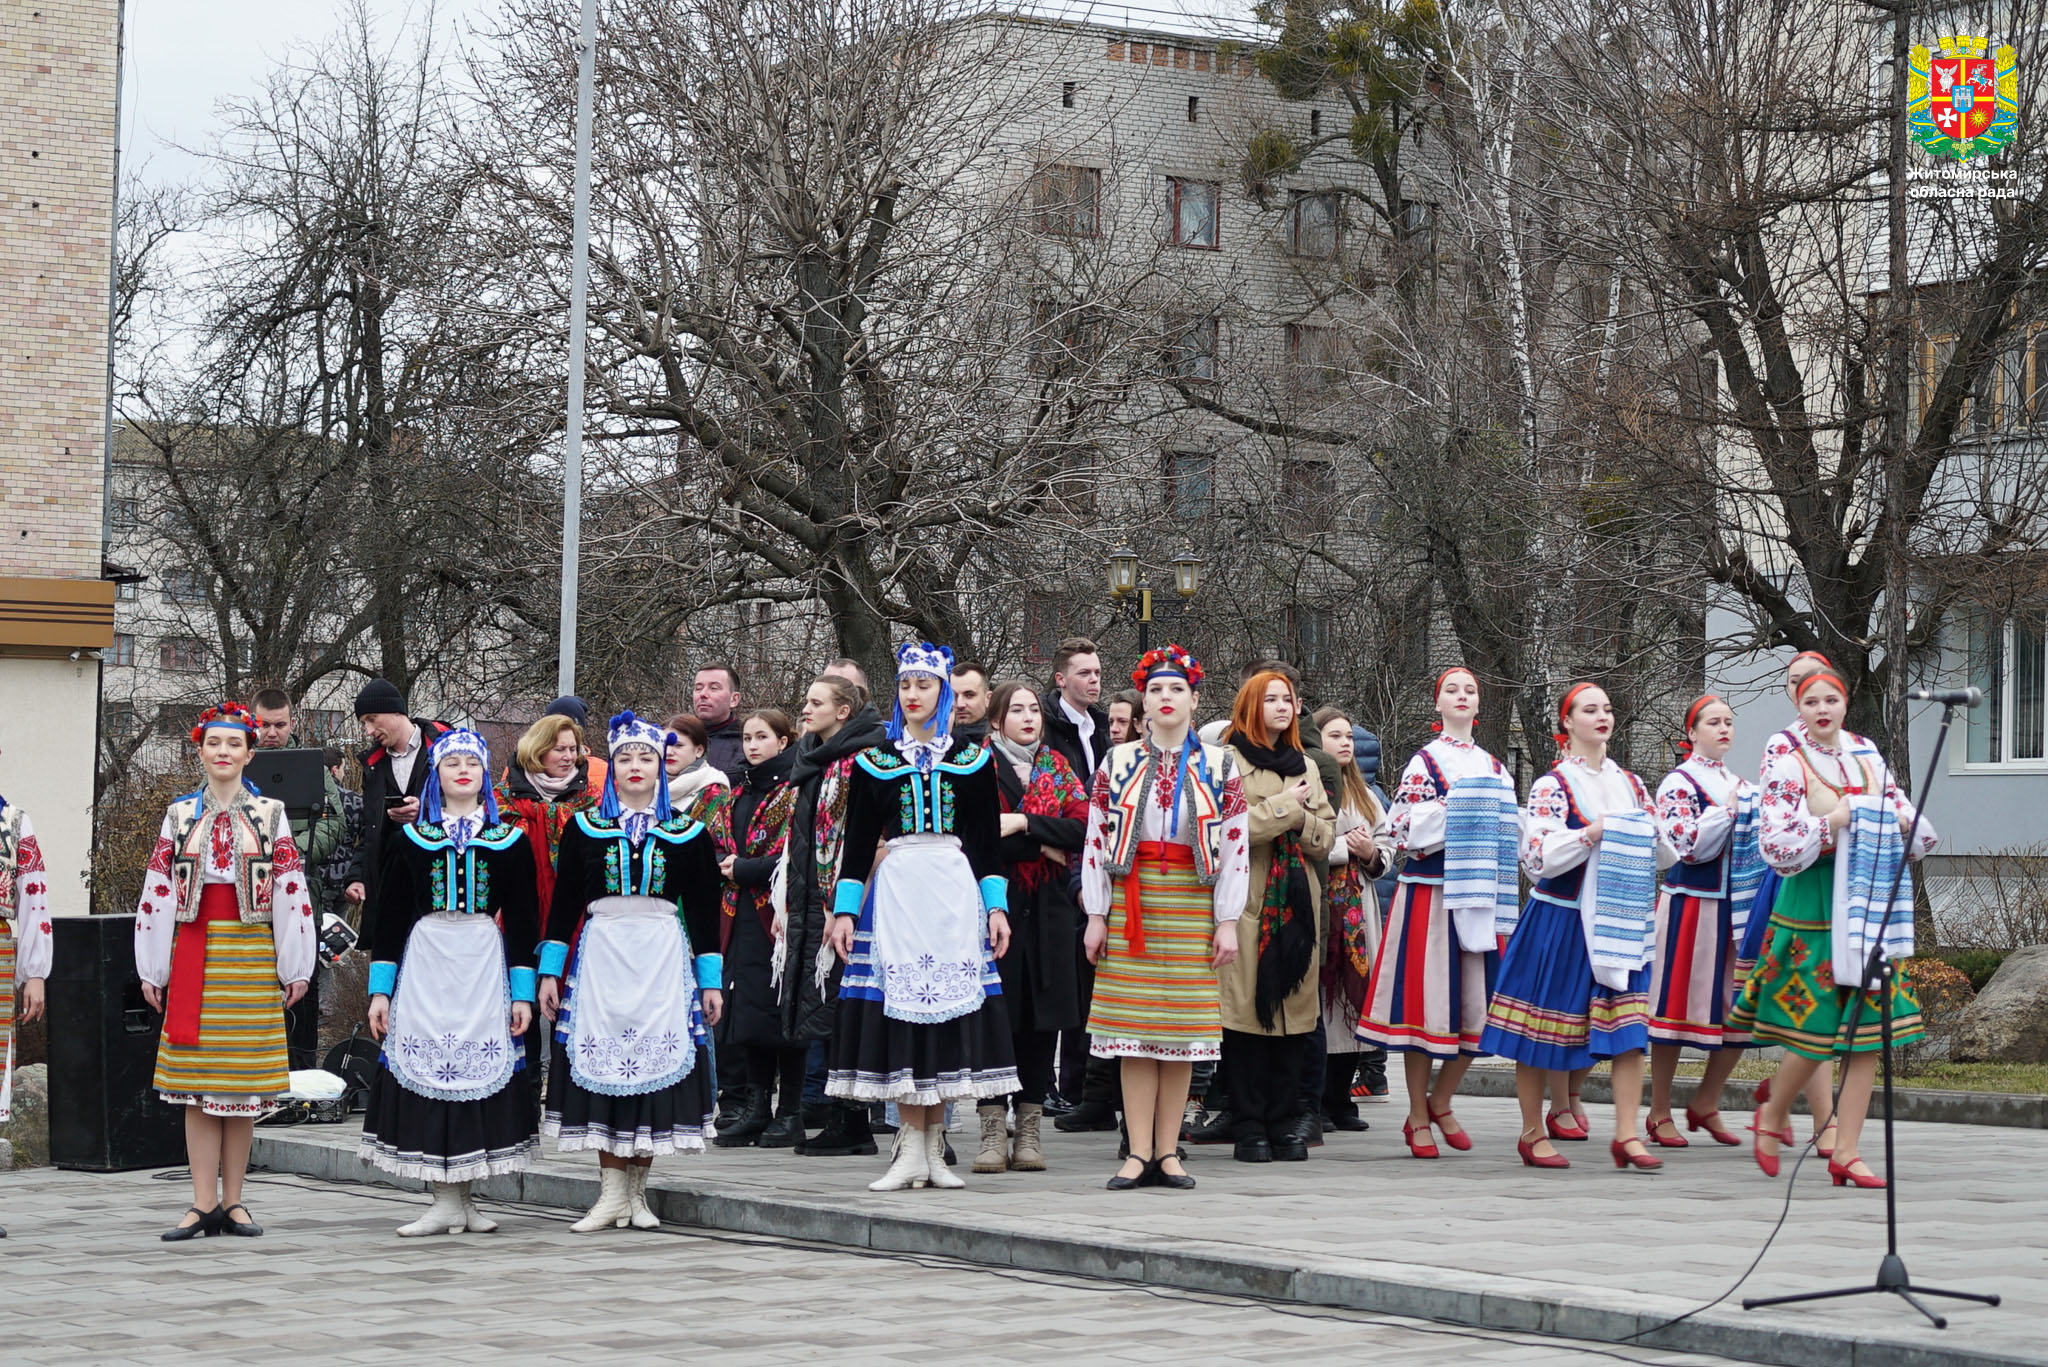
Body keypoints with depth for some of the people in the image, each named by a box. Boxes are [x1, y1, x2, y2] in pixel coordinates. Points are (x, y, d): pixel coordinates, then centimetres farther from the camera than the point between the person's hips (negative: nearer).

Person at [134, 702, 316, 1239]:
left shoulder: (269, 815, 5)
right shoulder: (180, 816, 9)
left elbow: (291, 893, 2)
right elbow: (156, 894, 7)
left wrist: (295, 968, -3)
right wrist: (152, 970, 2)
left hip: (252, 956, -1)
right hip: (193, 953, 1)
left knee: (243, 1081, 0)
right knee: (197, 1084, -1)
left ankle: (233, 1200, 8)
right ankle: (204, 1204, 1)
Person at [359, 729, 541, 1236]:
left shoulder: (509, 841, 8)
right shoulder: (412, 839, 8)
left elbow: (523, 921, 7)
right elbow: (391, 917, 8)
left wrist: (523, 992, 0)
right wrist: (380, 989, 2)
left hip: (485, 962, 0)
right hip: (425, 962, 0)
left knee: (483, 1070, -2)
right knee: (428, 1068, -5)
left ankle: (465, 1198, 7)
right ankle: (446, 1202, -1)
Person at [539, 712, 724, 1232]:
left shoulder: (687, 833, 7)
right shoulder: (584, 828, 8)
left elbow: (703, 910, 8)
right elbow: (563, 902, 8)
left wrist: (710, 980, 5)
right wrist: (551, 972, 4)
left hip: (663, 957, 0)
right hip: (600, 954, 0)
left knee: (657, 1065, -2)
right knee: (600, 1068, -4)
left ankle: (637, 1192, 8)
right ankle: (612, 1193, 0)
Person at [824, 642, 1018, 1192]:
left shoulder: (972, 760, 9)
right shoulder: (875, 761, 9)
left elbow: (987, 841, 9)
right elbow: (858, 840, 8)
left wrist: (996, 907, 1)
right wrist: (844, 909, 1)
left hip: (954, 891, 0)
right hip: (896, 890, 0)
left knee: (949, 1006, -3)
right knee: (897, 1010, -6)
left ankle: (933, 1149, 3)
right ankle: (911, 1149, -3)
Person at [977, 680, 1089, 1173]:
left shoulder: (1057, 769, 15)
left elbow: (1082, 827, 0)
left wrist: (1023, 824, -12)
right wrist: (1045, 845, -10)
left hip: (1048, 910, 4)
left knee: (1042, 1016, 2)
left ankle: (1030, 1129, 6)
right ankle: (993, 1130, -3)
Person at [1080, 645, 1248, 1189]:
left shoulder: (1219, 766, 6)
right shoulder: (1118, 762, 7)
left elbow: (1237, 847, 3)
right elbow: (1095, 841, 6)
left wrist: (1227, 922, -3)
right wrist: (1096, 915, 0)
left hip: (1193, 903, 0)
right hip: (1131, 902, 0)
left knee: (1183, 1023, 0)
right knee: (1133, 1023, -3)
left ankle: (1167, 1151, 6)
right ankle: (1140, 1154, -1)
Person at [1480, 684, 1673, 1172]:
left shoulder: (1631, 785, 12)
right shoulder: (1552, 786, -5)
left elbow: (1667, 852, 13)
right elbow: (1539, 856, -17)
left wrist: (1642, 835, -7)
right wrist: (1595, 832, -20)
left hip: (1619, 922, 5)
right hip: (1561, 923, -5)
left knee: (1629, 1024, -5)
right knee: (1542, 1029, 0)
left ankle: (1626, 1134, -4)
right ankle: (1533, 1133, 13)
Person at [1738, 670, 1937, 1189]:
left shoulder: (1867, 756, 11)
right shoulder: (1786, 767, -6)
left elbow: (1919, 836, 17)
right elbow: (1778, 846, -13)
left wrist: (1903, 823, -4)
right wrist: (1831, 824, -20)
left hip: (1869, 907, 5)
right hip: (1814, 907, -5)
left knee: (1869, 1031, 0)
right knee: (1816, 1029, -6)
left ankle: (1846, 1152, 5)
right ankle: (1773, 1115, 22)